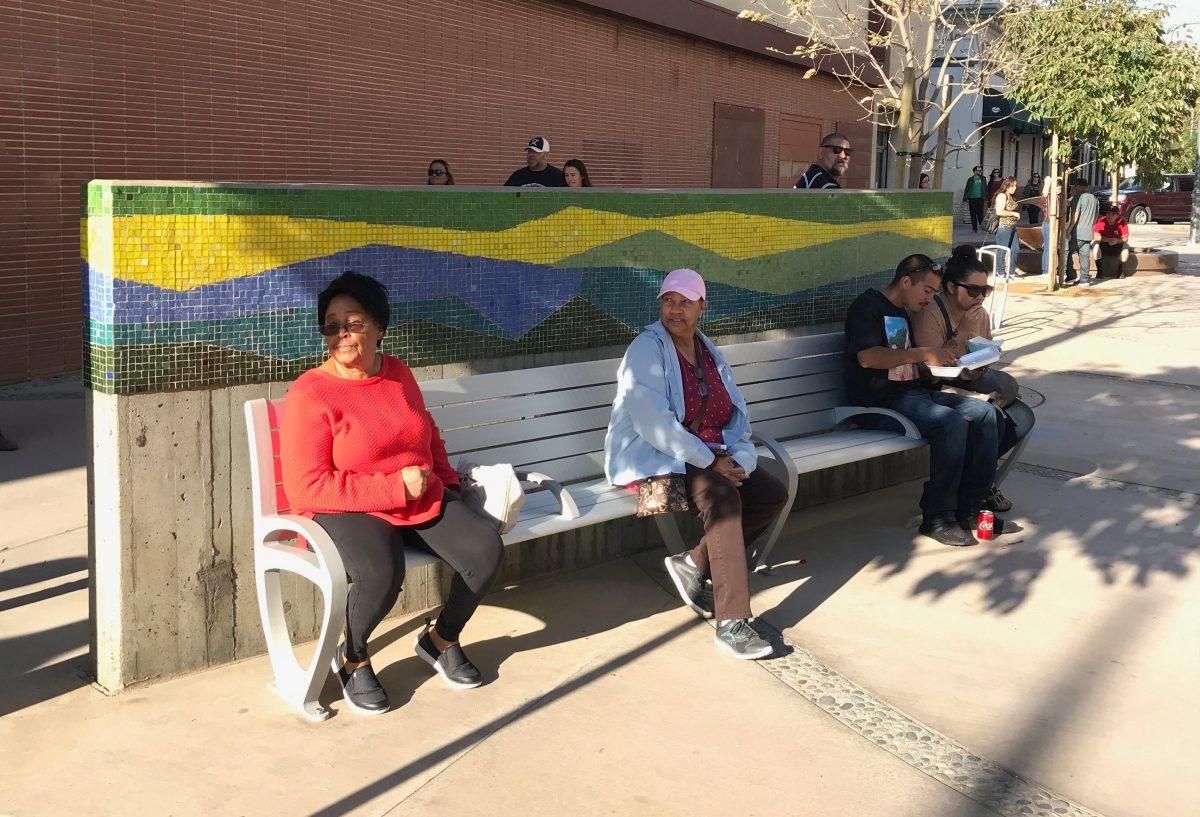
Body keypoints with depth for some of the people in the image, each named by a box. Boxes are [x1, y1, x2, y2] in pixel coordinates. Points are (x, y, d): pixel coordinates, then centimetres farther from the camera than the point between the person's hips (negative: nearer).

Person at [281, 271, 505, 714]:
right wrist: (396, 487, -18)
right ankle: (352, 658, -1)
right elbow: (306, 489, -18)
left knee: (486, 549, -17)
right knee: (381, 573, -35)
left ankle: (441, 639, 11)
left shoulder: (398, 373, 8)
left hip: (424, 500, 6)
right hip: (349, 511, -6)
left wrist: (445, 481, 12)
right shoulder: (309, 394, -12)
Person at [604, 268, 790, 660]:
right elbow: (653, 423, -21)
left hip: (710, 457, 8)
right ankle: (731, 624, -33)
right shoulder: (646, 350, -11)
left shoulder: (710, 353, 13)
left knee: (773, 494, -7)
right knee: (722, 495, -32)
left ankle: (695, 563, -2)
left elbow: (737, 416, 11)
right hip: (651, 459, -8)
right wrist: (710, 461, -22)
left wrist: (740, 459, -10)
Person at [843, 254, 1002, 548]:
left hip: (913, 392, 10)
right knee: (951, 422, -30)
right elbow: (867, 357, -20)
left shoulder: (902, 315, 25)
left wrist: (942, 358, 9)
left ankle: (970, 508, -5)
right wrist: (923, 354, -20)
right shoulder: (867, 306, -5)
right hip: (882, 401, -9)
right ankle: (937, 518, -22)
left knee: (984, 412, -5)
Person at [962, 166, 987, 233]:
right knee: (973, 214, 3)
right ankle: (974, 228, 9)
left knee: (980, 213, -7)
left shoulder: (983, 179, 10)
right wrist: (965, 199, 2)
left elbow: (986, 188, 13)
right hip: (972, 199, 0)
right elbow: (966, 189, 8)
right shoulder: (970, 180, 6)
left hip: (980, 199, 0)